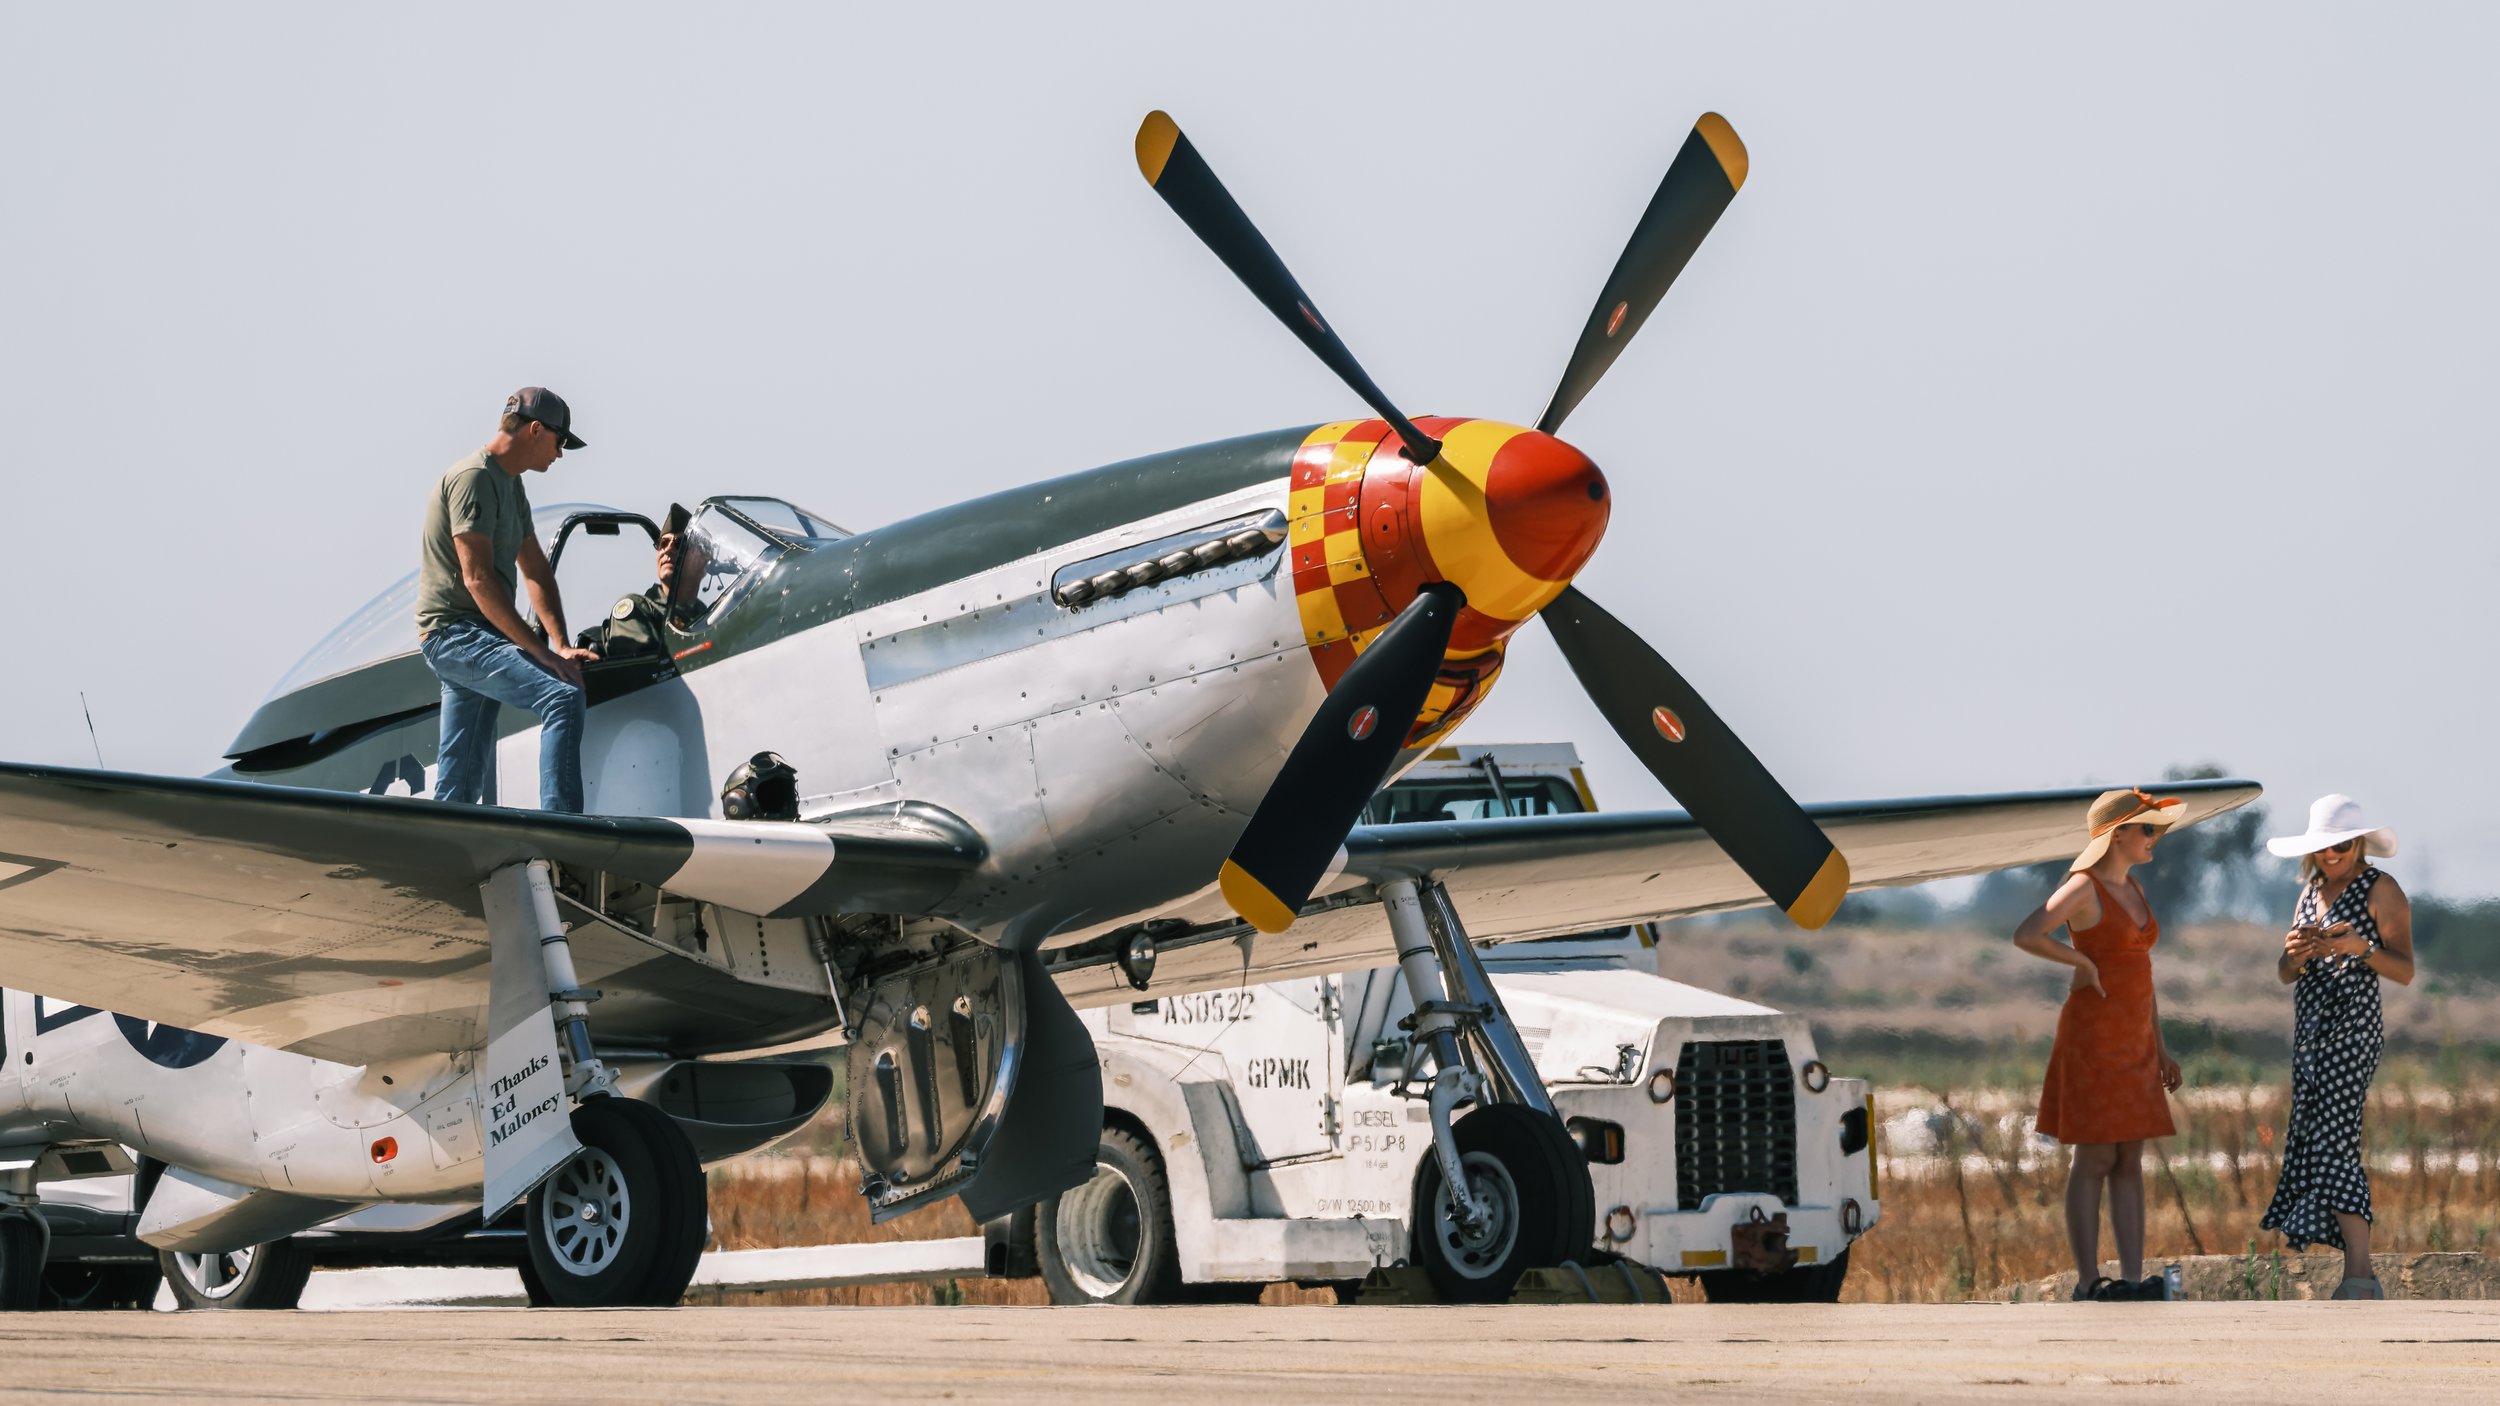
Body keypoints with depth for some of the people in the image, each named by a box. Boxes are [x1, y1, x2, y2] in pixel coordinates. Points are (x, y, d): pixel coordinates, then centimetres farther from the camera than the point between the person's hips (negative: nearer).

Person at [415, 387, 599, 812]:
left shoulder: (511, 485, 19)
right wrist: (541, 652, -22)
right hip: (456, 631, -11)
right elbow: (477, 578, -21)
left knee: (461, 785, 9)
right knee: (562, 697, -27)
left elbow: (536, 571, 19)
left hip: (478, 637, 11)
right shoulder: (473, 478, -13)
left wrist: (561, 646, 4)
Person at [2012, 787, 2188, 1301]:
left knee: (2129, 1162, 6)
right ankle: (2088, 1283, -3)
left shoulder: (2133, 889, 15)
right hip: (2093, 1034, -8)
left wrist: (2159, 1047, 17)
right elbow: (2026, 935, -26)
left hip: (2134, 1041, 8)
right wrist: (2084, 963, -16)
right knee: (2094, 1161, -6)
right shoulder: (2082, 888, -11)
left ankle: (2132, 1280, 7)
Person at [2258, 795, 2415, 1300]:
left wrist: (2361, 947, -24)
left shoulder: (2382, 891, -4)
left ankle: (2360, 1276, -20)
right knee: (2308, 1140, 5)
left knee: (2334, 1144, -16)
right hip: (2310, 1029, 8)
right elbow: (2286, 974, 16)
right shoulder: (2311, 892, 17)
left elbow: (2405, 972, -9)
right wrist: (2293, 954, -7)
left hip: (2351, 1026, -8)